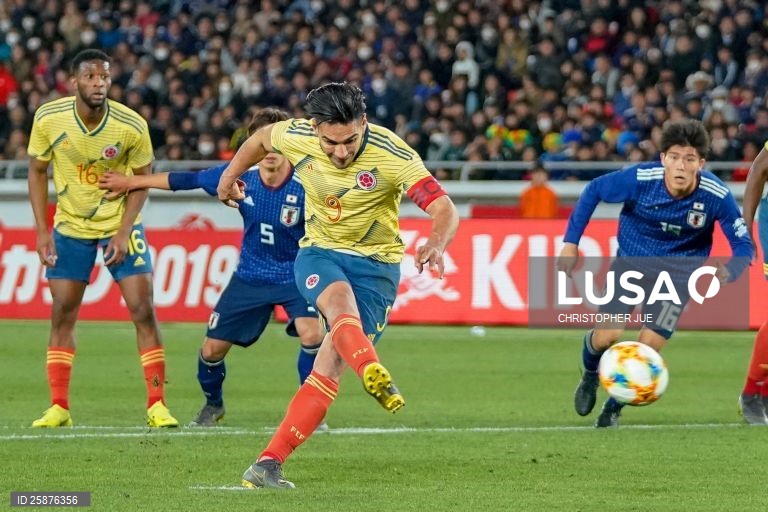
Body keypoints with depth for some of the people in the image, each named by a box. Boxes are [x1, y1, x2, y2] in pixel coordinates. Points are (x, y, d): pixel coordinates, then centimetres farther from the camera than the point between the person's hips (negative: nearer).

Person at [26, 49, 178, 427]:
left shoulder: (132, 126, -19)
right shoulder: (48, 119, -16)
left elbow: (142, 178, -6)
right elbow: (37, 171, -3)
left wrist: (123, 232, -15)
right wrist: (42, 232, -9)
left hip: (119, 224, -1)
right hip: (69, 226, 1)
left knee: (143, 310, -8)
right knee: (62, 314, 0)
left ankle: (156, 405, -2)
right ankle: (58, 407, 8)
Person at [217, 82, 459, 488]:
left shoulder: (392, 155, -23)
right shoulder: (296, 137, -12)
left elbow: (445, 210, -29)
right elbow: (261, 138, 13)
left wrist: (435, 245, -48)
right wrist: (231, 174, 23)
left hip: (375, 263, -1)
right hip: (318, 254, 1)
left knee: (330, 364, -13)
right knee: (340, 301, -36)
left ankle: (270, 462, -10)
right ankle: (375, 376, -65)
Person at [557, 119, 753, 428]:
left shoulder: (717, 197, -26)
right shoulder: (639, 179, -26)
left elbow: (743, 245, -16)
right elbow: (593, 191, -7)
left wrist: (728, 272, -38)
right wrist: (570, 243, -8)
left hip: (677, 272, 0)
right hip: (631, 259, 0)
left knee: (647, 350, -9)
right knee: (608, 335, -15)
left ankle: (614, 407, 21)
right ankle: (590, 375, 23)